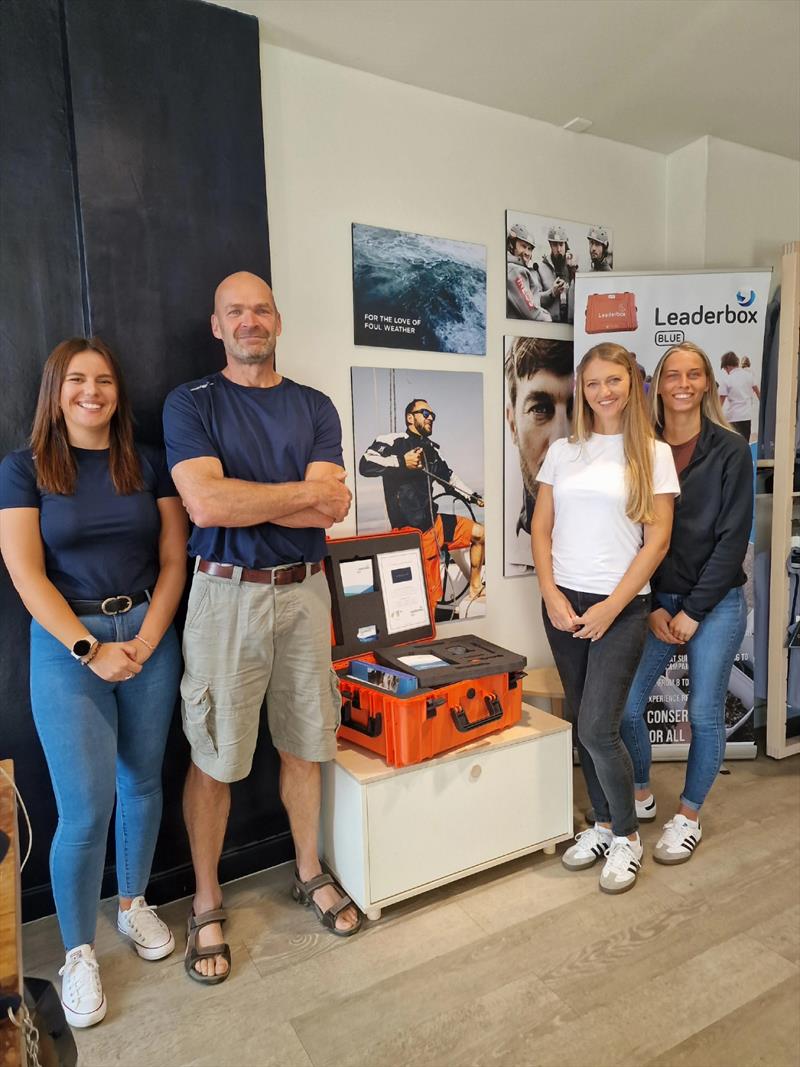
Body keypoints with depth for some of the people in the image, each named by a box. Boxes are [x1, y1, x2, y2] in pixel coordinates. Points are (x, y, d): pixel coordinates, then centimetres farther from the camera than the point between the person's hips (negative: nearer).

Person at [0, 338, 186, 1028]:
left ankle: (134, 904, 37)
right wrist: (91, 649, -14)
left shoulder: (149, 465, 6)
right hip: (67, 643, -2)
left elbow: (174, 560, 3)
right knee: (86, 808, -2)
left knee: (143, 783, 13)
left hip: (149, 638, 3)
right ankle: (79, 953, 21)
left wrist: (146, 640, -8)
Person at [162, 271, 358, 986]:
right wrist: (304, 491, -9)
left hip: (303, 592, 3)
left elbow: (329, 510, -6)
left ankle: (310, 874, 36)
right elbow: (205, 503, -17)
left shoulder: (315, 408, 8)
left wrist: (241, 500, -12)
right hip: (226, 595, -3)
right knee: (213, 760, 6)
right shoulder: (191, 404, 0)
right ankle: (207, 905, 28)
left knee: (303, 746, 15)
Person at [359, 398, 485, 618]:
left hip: (434, 523, 8)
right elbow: (365, 465, -23)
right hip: (412, 530, -8)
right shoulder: (393, 441, -9)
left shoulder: (431, 449, 15)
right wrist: (401, 462, -31)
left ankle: (474, 589, 24)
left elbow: (449, 476, 30)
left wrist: (473, 497, 29)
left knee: (480, 533, 12)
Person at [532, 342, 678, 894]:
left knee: (597, 729, -6)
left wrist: (610, 607, -11)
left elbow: (657, 539, -6)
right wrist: (552, 595, -5)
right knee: (585, 725, 12)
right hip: (563, 603, 4)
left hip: (621, 607, -3)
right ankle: (604, 823, 32)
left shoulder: (653, 453, -1)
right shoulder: (562, 451, 8)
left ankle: (627, 836, 19)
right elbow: (541, 528, 7)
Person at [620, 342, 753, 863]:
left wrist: (693, 611, -11)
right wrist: (653, 607, -5)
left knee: (705, 712, 6)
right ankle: (641, 792, 30)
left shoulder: (730, 450, -5)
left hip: (716, 601, -2)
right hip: (655, 599, 2)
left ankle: (689, 815, 28)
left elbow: (733, 538, -8)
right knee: (627, 703, 1)